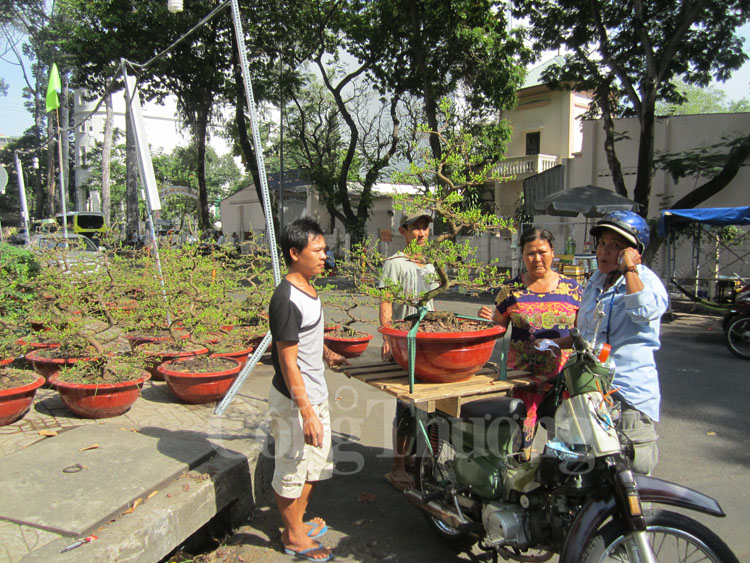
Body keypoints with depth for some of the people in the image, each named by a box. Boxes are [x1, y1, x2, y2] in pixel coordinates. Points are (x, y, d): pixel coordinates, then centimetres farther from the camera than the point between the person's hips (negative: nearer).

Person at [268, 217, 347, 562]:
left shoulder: (308, 291, 6)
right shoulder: (286, 300, -23)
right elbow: (288, 362, -24)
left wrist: (326, 354, 17)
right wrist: (307, 413, -24)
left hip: (315, 395, 10)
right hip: (295, 401, -10)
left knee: (313, 463, 22)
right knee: (292, 468, 9)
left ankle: (297, 522, 42)